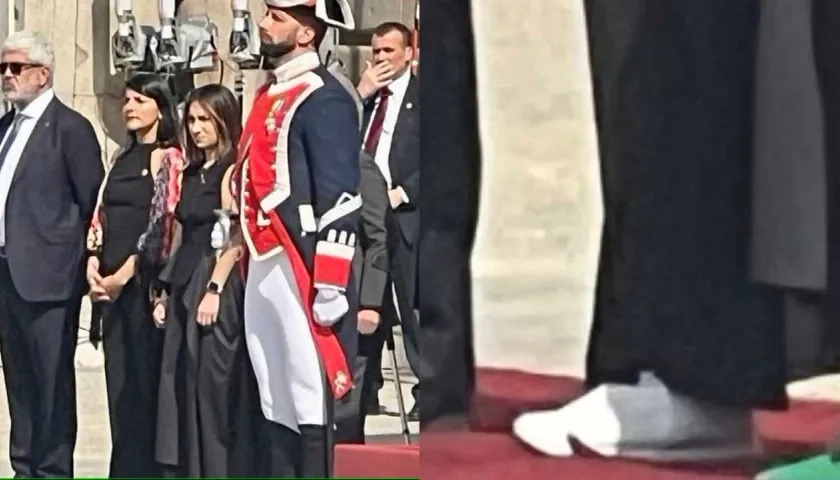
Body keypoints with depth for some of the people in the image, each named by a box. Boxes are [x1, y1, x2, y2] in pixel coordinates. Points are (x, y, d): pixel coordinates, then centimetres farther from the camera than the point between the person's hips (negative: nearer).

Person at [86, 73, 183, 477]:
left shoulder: (169, 158, -4)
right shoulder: (121, 158, 17)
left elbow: (164, 222, -10)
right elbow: (101, 215, 15)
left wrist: (126, 274, -12)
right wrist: (92, 267, 0)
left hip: (144, 280, -7)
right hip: (109, 283, 7)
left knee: (144, 378, -3)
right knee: (118, 378, 7)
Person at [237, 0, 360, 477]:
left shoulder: (324, 99, -10)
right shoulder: (270, 96, 17)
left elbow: (341, 200, -15)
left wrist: (330, 287, -19)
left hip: (301, 275, -9)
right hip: (262, 274, 9)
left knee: (311, 405, -4)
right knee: (275, 406, 13)